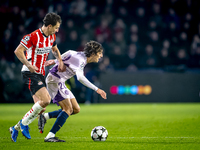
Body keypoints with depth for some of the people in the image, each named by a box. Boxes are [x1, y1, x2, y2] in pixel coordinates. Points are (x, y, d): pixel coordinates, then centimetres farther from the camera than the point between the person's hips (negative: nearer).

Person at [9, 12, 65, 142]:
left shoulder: (51, 37, 7)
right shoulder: (34, 36, -18)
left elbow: (55, 49, 27)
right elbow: (18, 51, -18)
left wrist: (60, 61, 10)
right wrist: (28, 65, -28)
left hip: (40, 74, 9)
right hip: (30, 74, -9)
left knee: (40, 107, 5)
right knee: (45, 100, -22)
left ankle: (16, 128, 17)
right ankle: (24, 123, -4)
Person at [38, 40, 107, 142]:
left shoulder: (82, 56, 6)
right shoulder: (80, 60, -24)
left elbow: (69, 53, 21)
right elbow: (80, 77, -40)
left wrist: (55, 61, 26)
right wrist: (96, 89, -42)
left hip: (60, 83, 10)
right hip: (54, 80, -10)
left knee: (76, 109, 4)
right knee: (68, 109, -19)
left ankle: (45, 117, 7)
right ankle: (50, 137, -20)